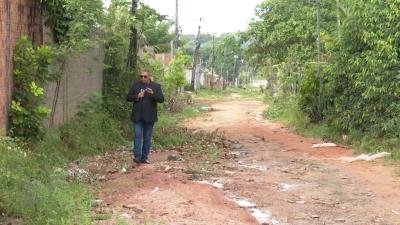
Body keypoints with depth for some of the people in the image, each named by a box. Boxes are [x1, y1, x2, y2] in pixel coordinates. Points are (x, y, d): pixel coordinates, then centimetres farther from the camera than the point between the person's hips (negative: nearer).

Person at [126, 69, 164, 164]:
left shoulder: (156, 86, 3)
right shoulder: (135, 85, 7)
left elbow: (161, 99, -5)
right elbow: (128, 97, 8)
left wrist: (152, 94, -22)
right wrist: (137, 97, -11)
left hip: (149, 117, 0)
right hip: (137, 117, 0)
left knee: (147, 138, 7)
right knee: (137, 136, -7)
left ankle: (144, 158, 14)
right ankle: (137, 157, -9)